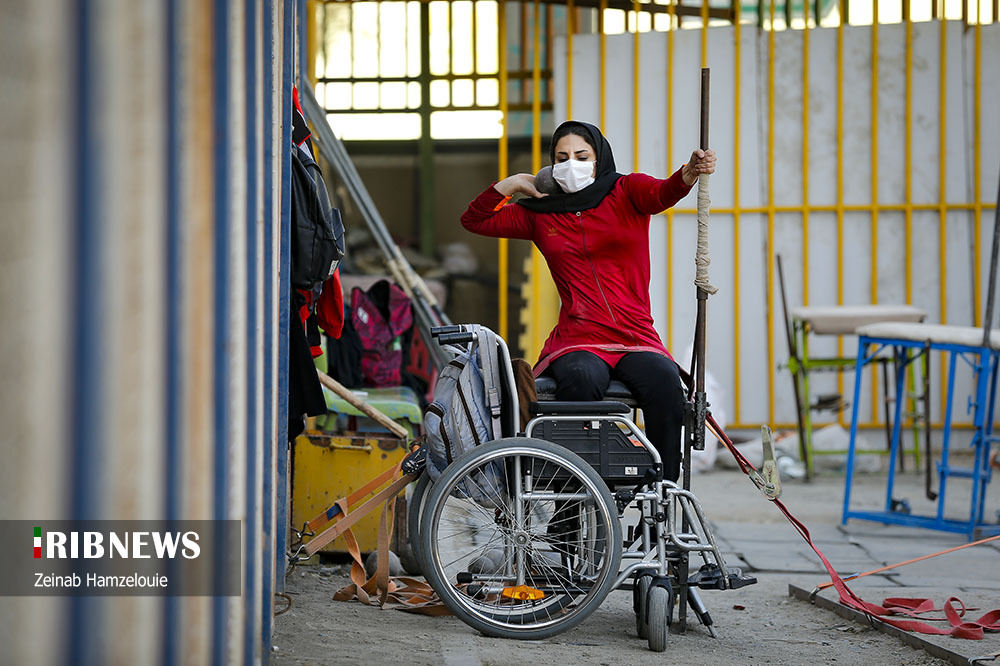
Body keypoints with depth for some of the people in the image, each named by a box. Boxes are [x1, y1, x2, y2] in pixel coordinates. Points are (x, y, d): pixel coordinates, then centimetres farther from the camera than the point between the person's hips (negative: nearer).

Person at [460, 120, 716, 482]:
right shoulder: (541, 213, 16)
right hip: (577, 342, 0)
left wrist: (691, 171, -33)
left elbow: (665, 192, -12)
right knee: (581, 380, -35)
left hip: (637, 342, 0)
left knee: (664, 381, -32)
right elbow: (474, 220, 22)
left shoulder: (627, 191, 10)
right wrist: (510, 184, 9)